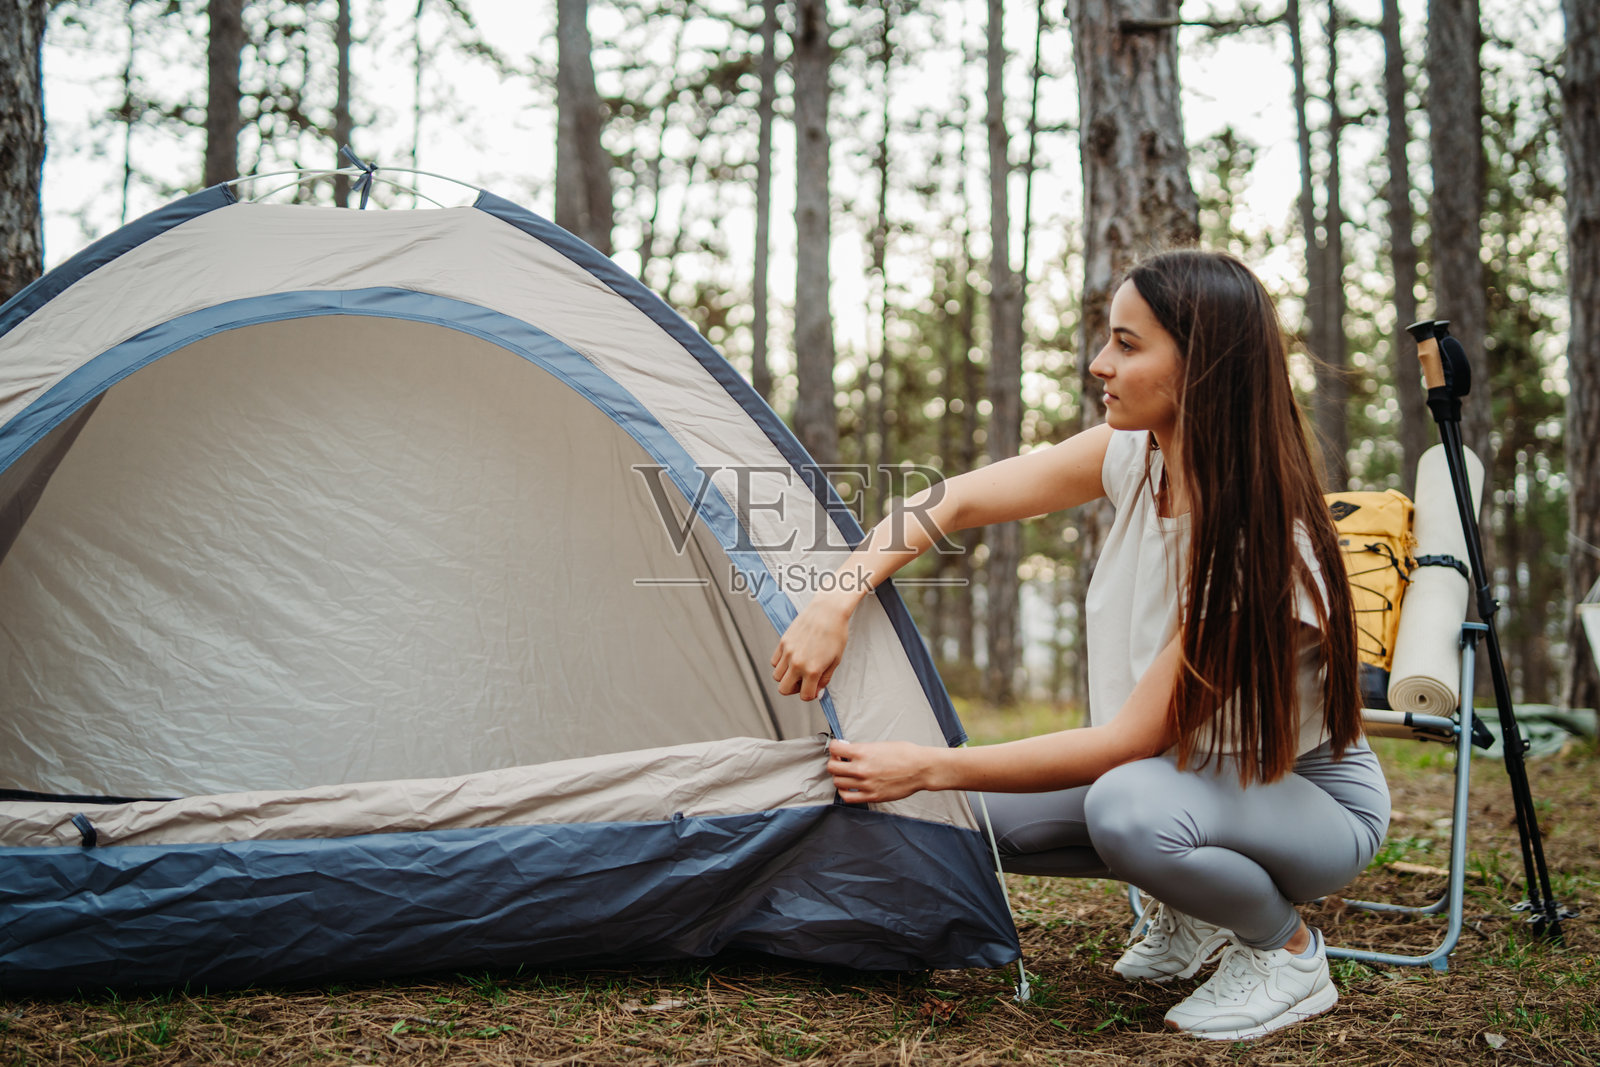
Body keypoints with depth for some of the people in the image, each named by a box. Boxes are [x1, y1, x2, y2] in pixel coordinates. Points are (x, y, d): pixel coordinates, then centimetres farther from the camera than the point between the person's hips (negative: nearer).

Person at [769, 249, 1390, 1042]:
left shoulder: (1259, 547, -34)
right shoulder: (1133, 457, -12)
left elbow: (1129, 741, -31)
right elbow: (955, 502, -9)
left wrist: (928, 768, -30)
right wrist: (835, 604, -23)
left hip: (1312, 800, -7)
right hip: (1185, 775, 7)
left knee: (1130, 806, -38)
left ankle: (1289, 952, -8)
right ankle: (1190, 915, 14)